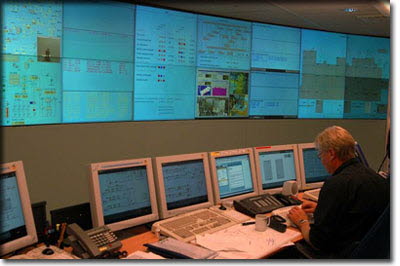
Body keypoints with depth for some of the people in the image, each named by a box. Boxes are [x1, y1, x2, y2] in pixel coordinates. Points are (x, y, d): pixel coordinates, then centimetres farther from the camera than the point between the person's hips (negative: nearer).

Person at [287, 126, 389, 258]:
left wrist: (302, 222, 4)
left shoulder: (336, 184, -20)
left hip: (345, 256, -8)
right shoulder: (379, 179, 5)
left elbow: (317, 242, -15)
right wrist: (321, 208, 25)